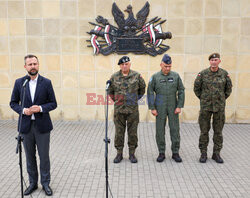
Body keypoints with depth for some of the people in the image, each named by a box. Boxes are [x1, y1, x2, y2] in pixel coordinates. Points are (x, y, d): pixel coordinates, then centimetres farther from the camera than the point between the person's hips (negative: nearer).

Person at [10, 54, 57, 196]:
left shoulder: (46, 82, -1)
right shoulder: (19, 82, 3)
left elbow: (53, 103, 0)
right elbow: (13, 103, 7)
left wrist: (41, 108, -17)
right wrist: (23, 110, -12)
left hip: (42, 125, -1)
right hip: (26, 125, 2)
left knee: (44, 156, 6)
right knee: (30, 157, 12)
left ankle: (46, 183, 21)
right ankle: (33, 183, 27)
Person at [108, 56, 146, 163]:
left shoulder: (137, 76, 0)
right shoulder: (114, 77, 2)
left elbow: (142, 88, 14)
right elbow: (110, 90, 15)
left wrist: (136, 98, 10)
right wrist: (115, 100, 10)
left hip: (133, 110, 0)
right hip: (119, 110, 1)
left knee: (132, 132, 6)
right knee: (119, 132, 6)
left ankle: (132, 154, 19)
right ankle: (119, 154, 18)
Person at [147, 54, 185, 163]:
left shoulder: (176, 76, 3)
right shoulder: (155, 77, 0)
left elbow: (181, 91, 5)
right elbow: (150, 93, 0)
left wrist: (179, 106, -3)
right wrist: (152, 108, -5)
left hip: (173, 108, 1)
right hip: (160, 108, -1)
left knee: (175, 130, 3)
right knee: (160, 130, 4)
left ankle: (175, 153, 16)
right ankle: (161, 153, 16)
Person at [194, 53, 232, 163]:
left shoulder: (224, 74, 0)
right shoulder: (203, 73, -4)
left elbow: (228, 89, 13)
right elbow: (196, 88, 6)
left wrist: (222, 100, 11)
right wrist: (203, 99, 8)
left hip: (219, 107, 1)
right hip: (205, 107, -1)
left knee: (218, 131, 7)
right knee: (204, 131, 4)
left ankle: (216, 154, 20)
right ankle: (203, 154, 15)